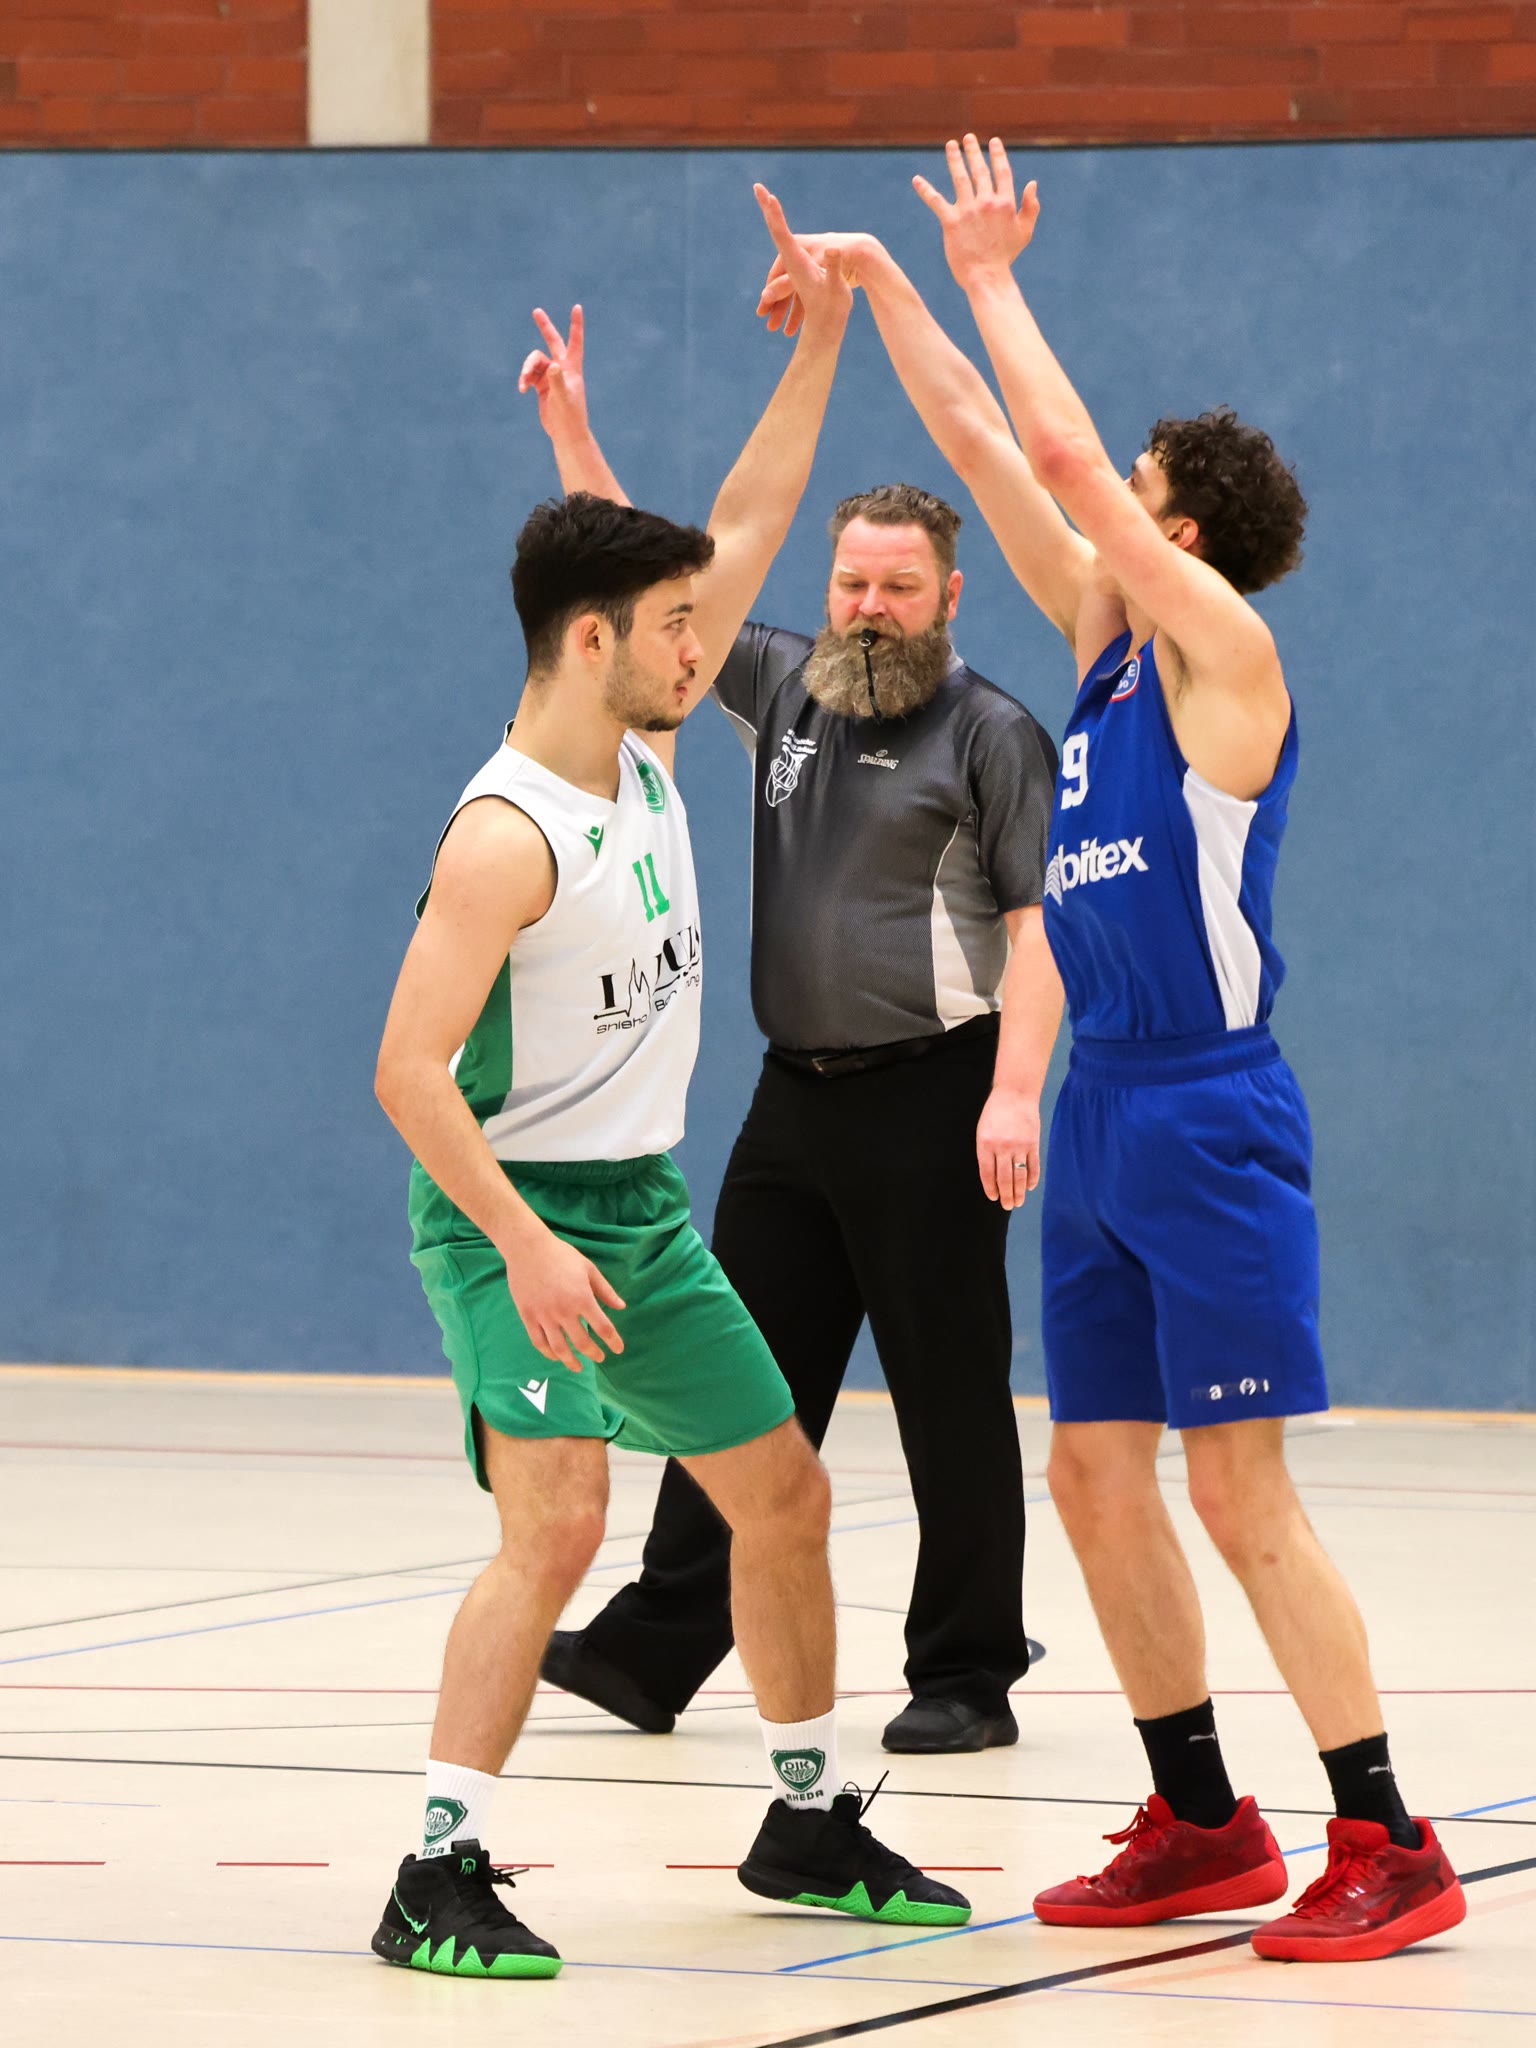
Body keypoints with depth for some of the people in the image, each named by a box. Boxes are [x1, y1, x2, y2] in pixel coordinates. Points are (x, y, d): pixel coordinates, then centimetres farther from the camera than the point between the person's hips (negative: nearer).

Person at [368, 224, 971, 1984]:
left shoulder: (642, 749, 4)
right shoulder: (508, 837, -21)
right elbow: (407, 1072, -25)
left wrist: (819, 346, 7)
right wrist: (526, 1244, -31)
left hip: (643, 1212, 9)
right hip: (516, 1214, -9)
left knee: (782, 1493, 13)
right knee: (557, 1519, -19)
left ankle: (809, 1823, 27)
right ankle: (438, 1877, -16)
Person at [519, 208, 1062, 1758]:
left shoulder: (988, 733, -6)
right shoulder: (787, 688, 12)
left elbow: (1039, 922, -12)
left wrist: (1016, 1091, -22)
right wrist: (571, 437, 6)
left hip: (930, 1098, -6)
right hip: (798, 1095, 6)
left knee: (951, 1398, -1)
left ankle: (968, 1676, 6)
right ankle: (655, 1649, 9)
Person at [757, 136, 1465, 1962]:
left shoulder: (1219, 641, -9)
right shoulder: (1107, 635, 12)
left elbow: (1063, 453, -14)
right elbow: (991, 452, 17)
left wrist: (991, 275, -3)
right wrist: (879, 286, 16)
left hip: (1210, 1123, -9)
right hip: (1105, 1112, 9)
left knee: (1237, 1491, -10)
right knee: (1095, 1480, 8)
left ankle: (1385, 1846, -7)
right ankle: (1202, 1828, 17)